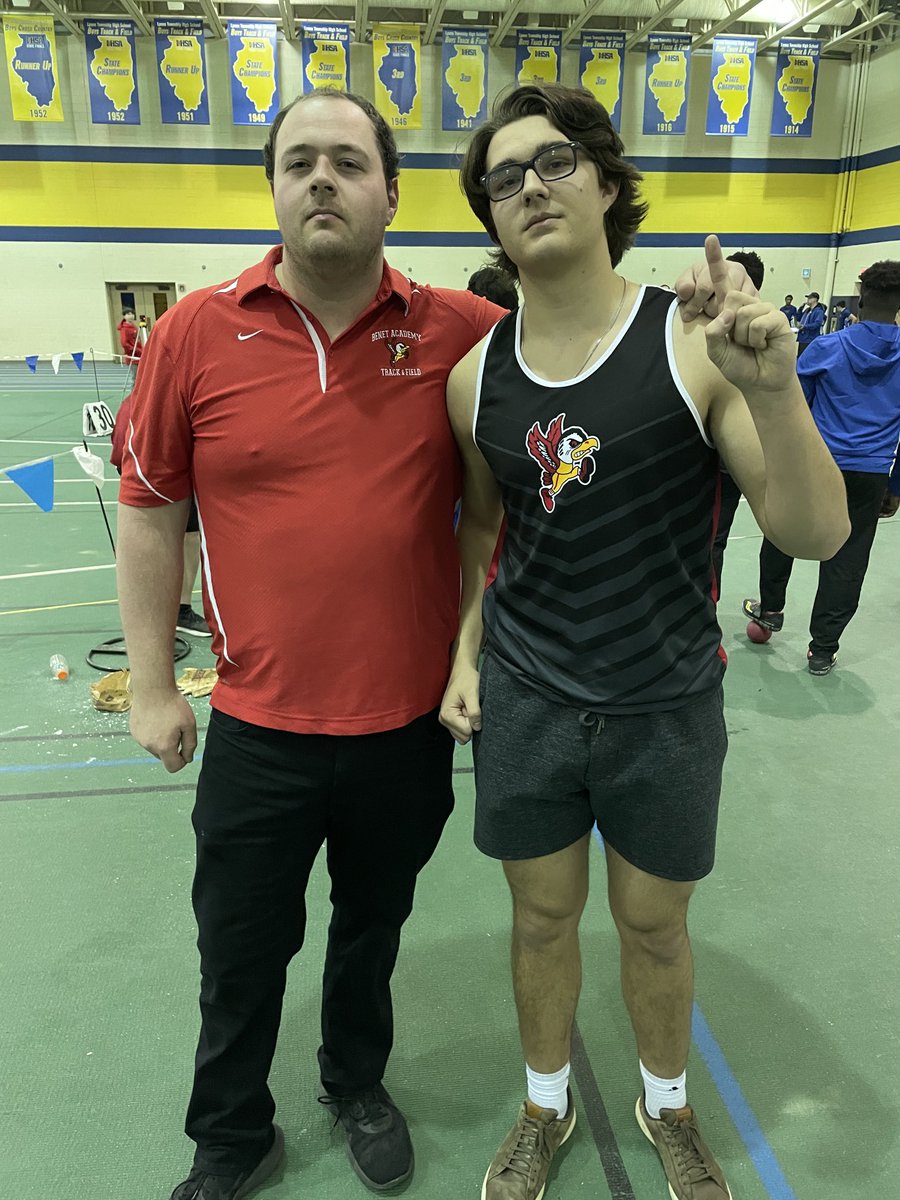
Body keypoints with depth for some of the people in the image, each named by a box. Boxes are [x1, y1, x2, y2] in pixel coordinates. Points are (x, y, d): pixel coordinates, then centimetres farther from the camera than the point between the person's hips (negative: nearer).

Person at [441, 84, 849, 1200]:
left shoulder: (695, 346, -13)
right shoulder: (476, 374, -2)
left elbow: (816, 534, -15)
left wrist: (772, 389, -30)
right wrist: (466, 654, 3)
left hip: (666, 704, -2)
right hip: (524, 701, 2)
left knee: (654, 927, 18)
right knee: (543, 915, 19)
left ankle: (668, 1108, 50)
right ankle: (545, 1107, 48)